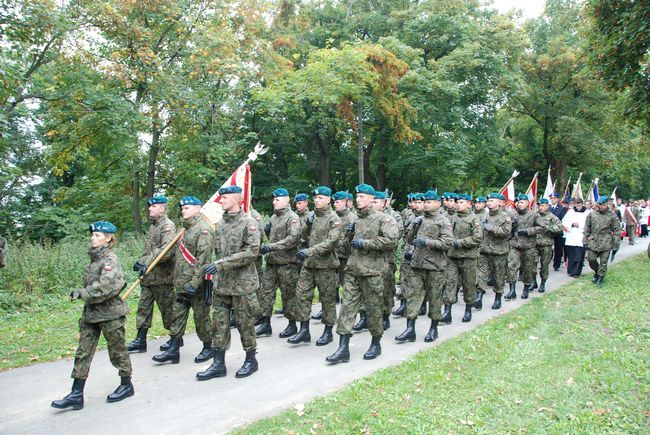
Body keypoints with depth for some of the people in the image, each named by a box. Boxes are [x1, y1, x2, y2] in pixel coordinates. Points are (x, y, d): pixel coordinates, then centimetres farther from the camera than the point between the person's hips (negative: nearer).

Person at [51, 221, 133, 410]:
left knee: (117, 350, 7)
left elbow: (104, 288, -26)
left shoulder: (110, 260, -16)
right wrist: (81, 293, 4)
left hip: (110, 314, -8)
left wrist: (81, 293, -16)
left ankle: (126, 386, 25)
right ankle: (76, 394, 14)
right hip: (91, 314, 8)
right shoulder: (94, 258, 9)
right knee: (83, 353, 8)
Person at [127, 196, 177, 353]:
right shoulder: (152, 226, 17)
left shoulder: (168, 226, -13)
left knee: (167, 309, 2)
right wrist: (141, 261, 6)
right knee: (144, 307, 10)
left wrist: (146, 262, -28)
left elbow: (167, 250, -26)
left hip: (162, 277, -9)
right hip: (148, 277, 9)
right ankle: (141, 340, 17)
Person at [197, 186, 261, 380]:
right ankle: (218, 364, 17)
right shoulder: (220, 224, 11)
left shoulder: (249, 222, -11)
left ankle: (251, 360, 21)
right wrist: (214, 271, 18)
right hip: (222, 283, 6)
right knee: (219, 323, 8)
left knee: (245, 323, 4)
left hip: (242, 283, -6)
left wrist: (221, 263, -23)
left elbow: (252, 252, -20)